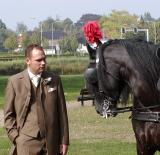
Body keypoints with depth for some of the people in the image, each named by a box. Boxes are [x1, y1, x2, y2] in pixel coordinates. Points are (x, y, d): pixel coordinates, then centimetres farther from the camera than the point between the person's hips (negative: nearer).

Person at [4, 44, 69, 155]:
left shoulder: (55, 80, 7)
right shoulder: (15, 81, 2)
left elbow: (62, 112, 9)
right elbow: (9, 115, 6)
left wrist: (64, 140, 7)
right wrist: (16, 138, -3)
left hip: (51, 142, 2)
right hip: (27, 142, -2)